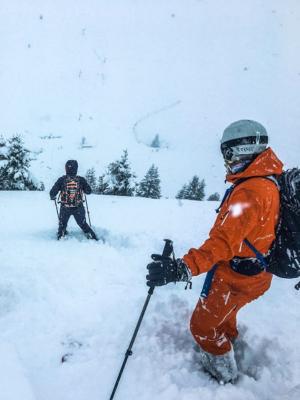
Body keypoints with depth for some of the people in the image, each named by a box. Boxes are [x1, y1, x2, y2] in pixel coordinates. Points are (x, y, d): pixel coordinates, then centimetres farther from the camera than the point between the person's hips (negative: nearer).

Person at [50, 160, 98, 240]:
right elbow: (89, 191, 2)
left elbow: (52, 192, -7)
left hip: (65, 208, -1)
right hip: (78, 208, 1)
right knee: (83, 224, 20)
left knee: (62, 225, 23)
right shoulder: (81, 180, -8)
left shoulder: (62, 180, -10)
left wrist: (52, 197, 15)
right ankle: (93, 238, 19)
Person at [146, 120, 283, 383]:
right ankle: (225, 349, 60)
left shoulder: (250, 191, -31)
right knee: (224, 316, 33)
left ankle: (225, 377, 32)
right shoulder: (269, 181, 0)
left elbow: (225, 240, -41)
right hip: (256, 274, 10)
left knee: (203, 326, 11)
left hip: (235, 278, -9)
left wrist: (183, 267, -51)